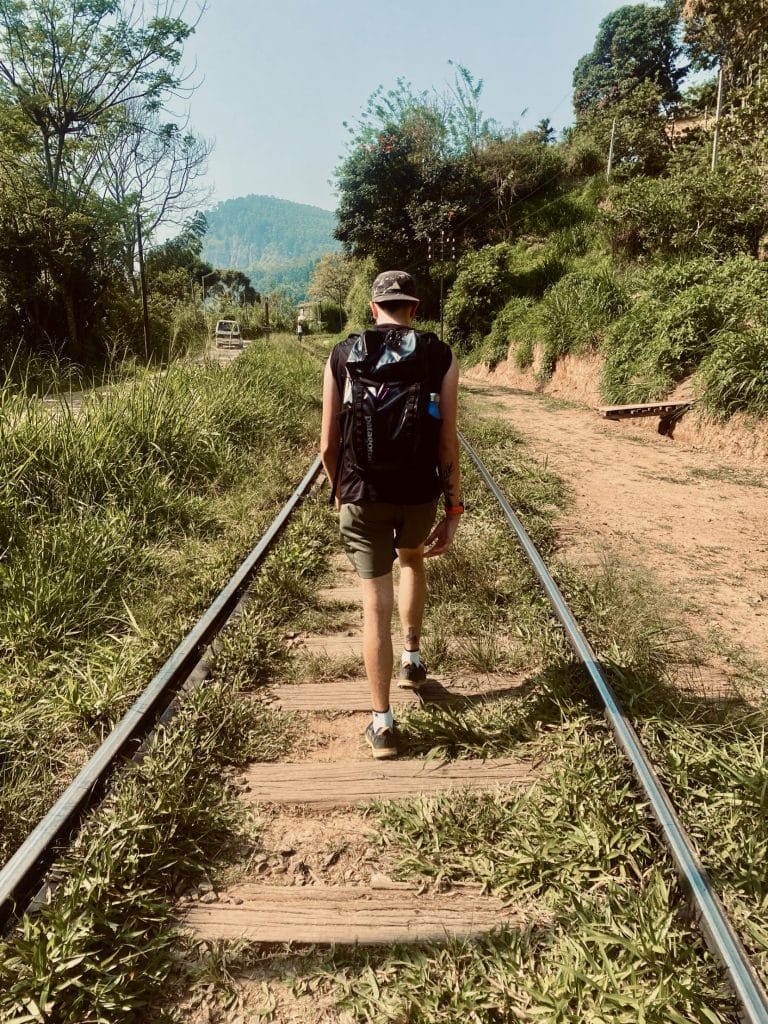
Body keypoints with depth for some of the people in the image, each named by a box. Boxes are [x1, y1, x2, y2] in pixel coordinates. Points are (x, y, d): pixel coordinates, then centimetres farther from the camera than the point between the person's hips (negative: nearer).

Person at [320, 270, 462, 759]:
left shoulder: (343, 354, 0)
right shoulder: (441, 355, -3)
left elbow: (328, 444, 1)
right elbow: (448, 442, -7)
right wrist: (454, 508, 1)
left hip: (363, 493, -1)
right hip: (419, 491, 1)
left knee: (375, 604, 5)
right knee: (413, 561, 32)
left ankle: (382, 724, 11)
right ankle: (412, 657, 41)